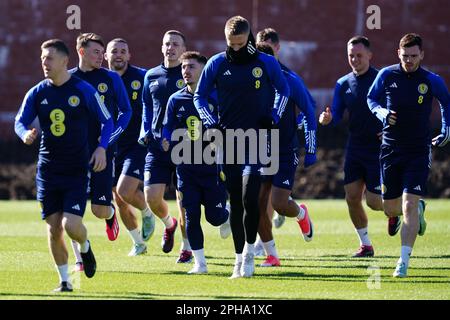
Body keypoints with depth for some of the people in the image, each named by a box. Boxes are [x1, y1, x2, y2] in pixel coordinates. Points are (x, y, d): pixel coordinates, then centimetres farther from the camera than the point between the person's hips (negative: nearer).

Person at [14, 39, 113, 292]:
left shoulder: (84, 90, -6)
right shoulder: (37, 93, 3)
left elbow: (107, 121, 0)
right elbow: (20, 121, 7)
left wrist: (101, 148, -15)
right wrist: (26, 134, -17)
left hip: (77, 170, -3)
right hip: (48, 171, 3)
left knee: (71, 225, -16)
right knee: (53, 230, 1)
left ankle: (85, 247, 20)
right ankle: (64, 280, 16)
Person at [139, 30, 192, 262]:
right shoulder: (151, 76, 11)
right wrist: (145, 133, 7)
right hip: (157, 146, 3)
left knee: (184, 199, -1)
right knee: (152, 196, -6)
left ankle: (187, 247, 16)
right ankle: (169, 224, 27)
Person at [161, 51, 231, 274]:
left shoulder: (215, 97, -4)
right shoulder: (176, 100, 6)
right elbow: (167, 128, 6)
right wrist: (168, 142, -14)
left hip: (213, 167, -3)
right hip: (186, 169, 3)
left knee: (214, 217, -1)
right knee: (191, 217, -2)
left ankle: (228, 216, 36)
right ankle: (200, 262, 8)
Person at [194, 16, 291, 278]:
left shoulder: (267, 63, 0)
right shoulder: (216, 64, 3)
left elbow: (284, 91, 14)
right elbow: (200, 96, 11)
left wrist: (273, 118, 1)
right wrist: (211, 122, -2)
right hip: (229, 138, 2)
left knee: (249, 197, -16)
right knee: (235, 201, 3)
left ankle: (249, 249, 1)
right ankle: (240, 258, 10)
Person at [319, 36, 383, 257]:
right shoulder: (343, 84, 6)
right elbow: (336, 115, 5)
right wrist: (327, 119, -18)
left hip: (379, 148, -4)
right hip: (355, 148, 4)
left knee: (373, 201, -7)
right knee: (352, 198, -2)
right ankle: (365, 244, 13)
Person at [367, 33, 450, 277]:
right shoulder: (386, 75, -3)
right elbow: (371, 98, 12)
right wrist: (382, 113, -8)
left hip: (418, 152, -3)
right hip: (391, 150, 3)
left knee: (409, 206, -14)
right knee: (390, 209, 9)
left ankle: (403, 262, -12)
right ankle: (419, 209, 45)